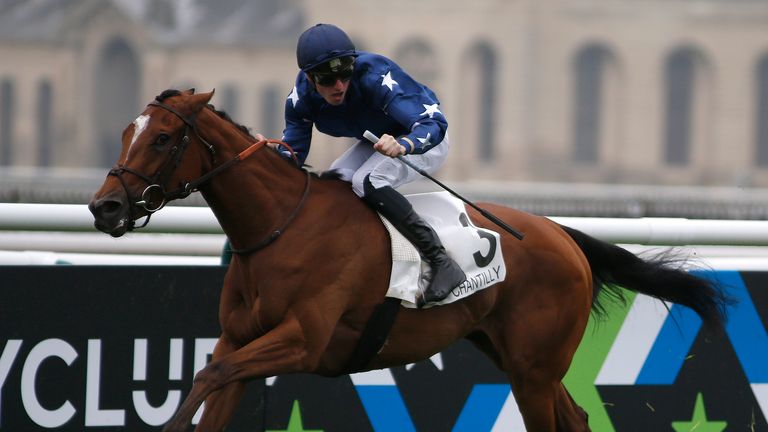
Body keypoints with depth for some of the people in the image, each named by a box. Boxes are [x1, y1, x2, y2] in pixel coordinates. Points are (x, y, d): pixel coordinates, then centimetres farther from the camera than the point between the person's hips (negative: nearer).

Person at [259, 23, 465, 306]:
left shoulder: (374, 76, -36)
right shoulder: (302, 96, -17)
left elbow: (433, 123, -42)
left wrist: (401, 145, -63)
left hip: (425, 139, -7)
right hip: (378, 141, 7)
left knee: (366, 182, -30)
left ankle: (442, 265, -31)